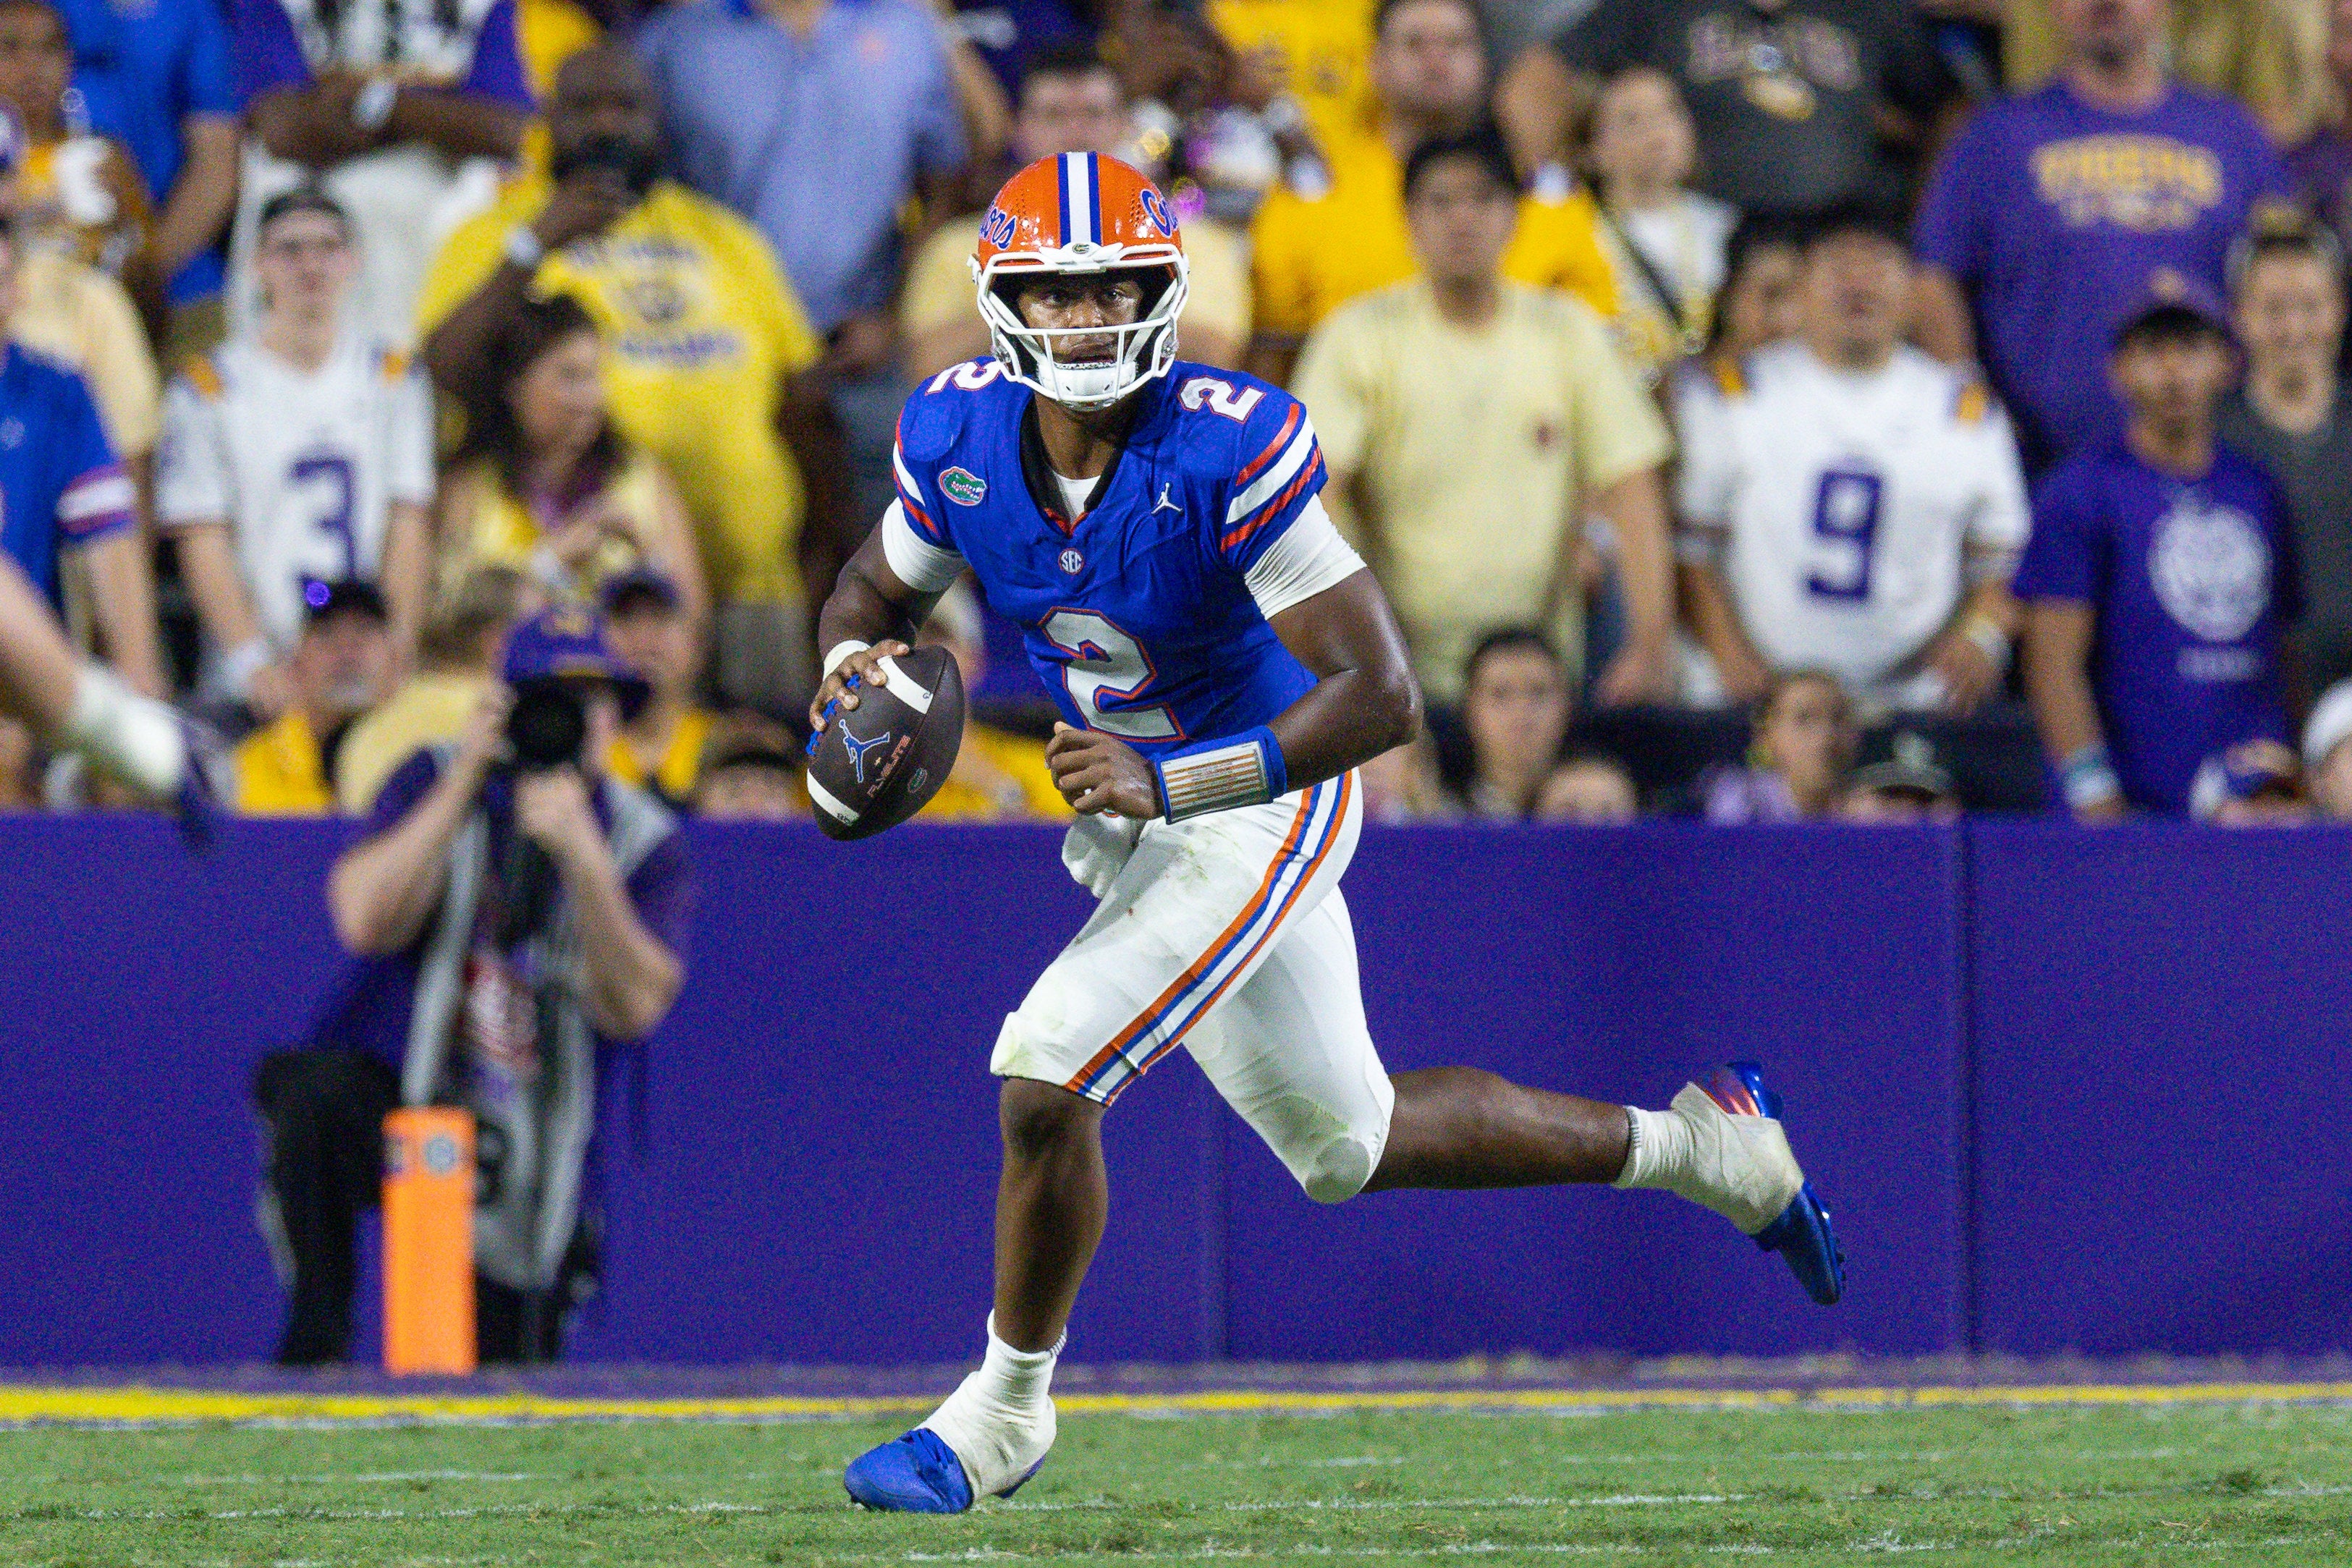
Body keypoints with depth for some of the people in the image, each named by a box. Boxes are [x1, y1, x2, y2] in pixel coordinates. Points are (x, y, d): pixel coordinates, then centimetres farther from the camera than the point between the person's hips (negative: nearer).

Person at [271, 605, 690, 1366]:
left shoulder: (647, 847, -1)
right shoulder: (436, 783, 0)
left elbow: (629, 1009, -17)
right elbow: (366, 922, -17)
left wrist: (581, 855, -29)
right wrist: (464, 783, -21)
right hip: (391, 1097, -2)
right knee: (316, 1090, -37)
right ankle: (314, 1345, -22)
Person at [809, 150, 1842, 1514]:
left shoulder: (1230, 451, -28)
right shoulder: (959, 439, -10)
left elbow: (1383, 698, -29)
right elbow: (874, 594, 9)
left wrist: (1166, 785, -38)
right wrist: (857, 667, -16)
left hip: (1261, 812, -7)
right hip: (1137, 808, 7)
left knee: (1049, 1077, -19)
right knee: (1347, 1145, 19)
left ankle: (1005, 1407, 4)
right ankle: (1696, 1146, 37)